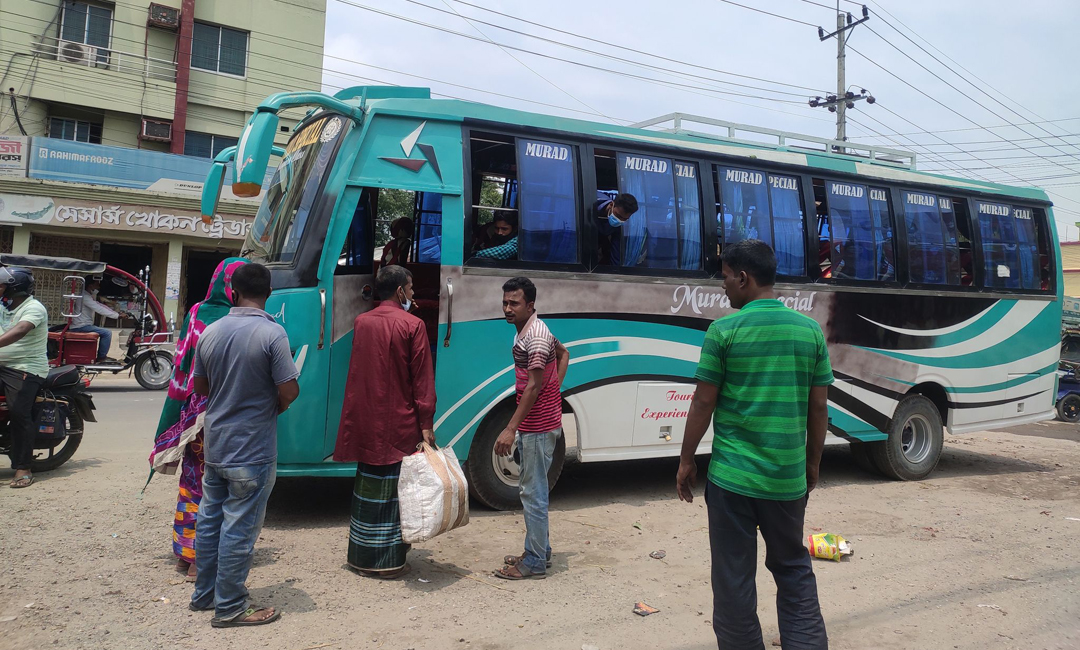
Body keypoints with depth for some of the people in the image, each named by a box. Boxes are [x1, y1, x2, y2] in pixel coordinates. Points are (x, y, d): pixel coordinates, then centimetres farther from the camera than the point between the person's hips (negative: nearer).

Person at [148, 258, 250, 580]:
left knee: (192, 480, 19)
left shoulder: (195, 315, 0)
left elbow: (180, 371, 4)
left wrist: (170, 424, 11)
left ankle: (184, 551, 29)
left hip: (192, 417, 5)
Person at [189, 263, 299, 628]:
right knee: (239, 528, 3)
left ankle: (204, 594, 32)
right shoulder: (272, 334, -18)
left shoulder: (210, 333, 1)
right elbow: (289, 392, -19)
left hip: (215, 444, 7)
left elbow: (199, 385, 11)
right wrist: (272, 407, 1)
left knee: (209, 520, 18)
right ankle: (229, 608, 13)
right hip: (252, 450, -6)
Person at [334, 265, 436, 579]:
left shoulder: (360, 322, 6)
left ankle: (361, 556, 27)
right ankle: (389, 561, 8)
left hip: (364, 422, 6)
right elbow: (422, 379, -11)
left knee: (367, 487, 16)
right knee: (393, 492, 3)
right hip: (398, 423, -6)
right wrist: (426, 423, -9)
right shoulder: (412, 325, -10)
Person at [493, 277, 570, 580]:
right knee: (531, 490, 18)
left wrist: (511, 429, -26)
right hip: (534, 426, 11)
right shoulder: (527, 331, 12)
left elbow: (533, 386, -24)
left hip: (538, 427, -11)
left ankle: (535, 562, 7)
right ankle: (540, 550, 29)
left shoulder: (535, 337, -19)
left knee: (533, 494, -3)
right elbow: (563, 353, 25)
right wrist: (555, 387, 13)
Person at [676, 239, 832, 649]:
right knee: (794, 570, 21)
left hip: (732, 477, -4)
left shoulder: (724, 330, -9)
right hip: (788, 478, 4)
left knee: (734, 578, 8)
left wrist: (686, 460, 5)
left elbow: (703, 403, -7)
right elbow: (819, 408, 6)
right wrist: (812, 463, 18)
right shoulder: (810, 330, 2)